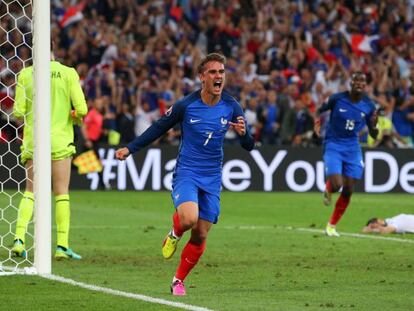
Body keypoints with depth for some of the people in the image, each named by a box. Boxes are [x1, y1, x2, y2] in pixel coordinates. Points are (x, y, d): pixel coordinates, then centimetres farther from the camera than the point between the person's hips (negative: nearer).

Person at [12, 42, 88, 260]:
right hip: (60, 141, -2)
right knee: (61, 193, 4)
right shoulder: (68, 73, -4)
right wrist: (75, 117, 13)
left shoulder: (25, 74, -2)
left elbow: (18, 112, -3)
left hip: (32, 142, 2)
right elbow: (81, 109, -9)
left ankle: (19, 238, -6)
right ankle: (62, 245, 1)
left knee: (30, 192, 9)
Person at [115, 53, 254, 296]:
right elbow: (159, 129, 6)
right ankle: (174, 235, 8)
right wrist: (130, 149, 5)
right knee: (189, 219, -29)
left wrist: (243, 133, -24)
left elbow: (249, 146, -1)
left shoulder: (231, 107, -4)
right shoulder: (186, 105, -9)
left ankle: (179, 280, 23)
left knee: (200, 236, 3)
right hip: (186, 173, -3)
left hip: (212, 179, 3)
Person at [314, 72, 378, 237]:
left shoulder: (369, 106, -2)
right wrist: (317, 122, -14)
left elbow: (373, 135, 5)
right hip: (333, 146, -3)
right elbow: (318, 110, 7)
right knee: (336, 185, -20)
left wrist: (374, 125, -17)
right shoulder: (337, 99, -10)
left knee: (348, 190, 0)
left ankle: (332, 225, 17)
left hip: (352, 148, 3)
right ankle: (328, 189, 19)